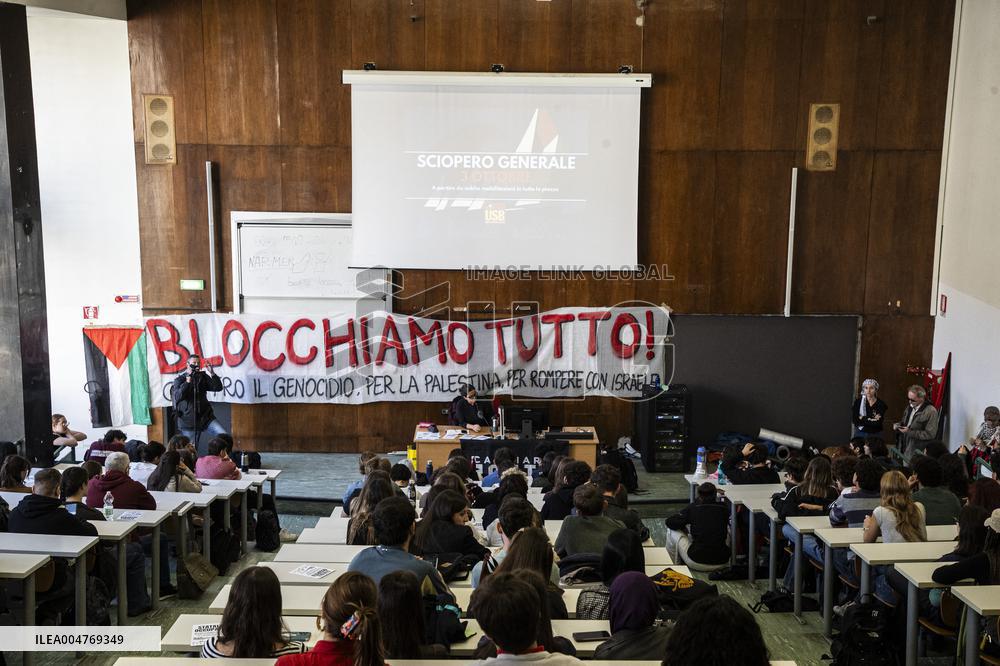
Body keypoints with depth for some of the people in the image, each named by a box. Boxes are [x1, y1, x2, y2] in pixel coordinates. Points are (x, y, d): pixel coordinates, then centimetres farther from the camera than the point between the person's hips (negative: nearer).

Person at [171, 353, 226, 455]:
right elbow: (177, 397, -18)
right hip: (188, 421, -2)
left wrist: (212, 373, -15)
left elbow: (218, 388, -3)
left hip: (206, 417, 2)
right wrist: (188, 381, -22)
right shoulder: (179, 380, -2)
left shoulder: (203, 376, 5)